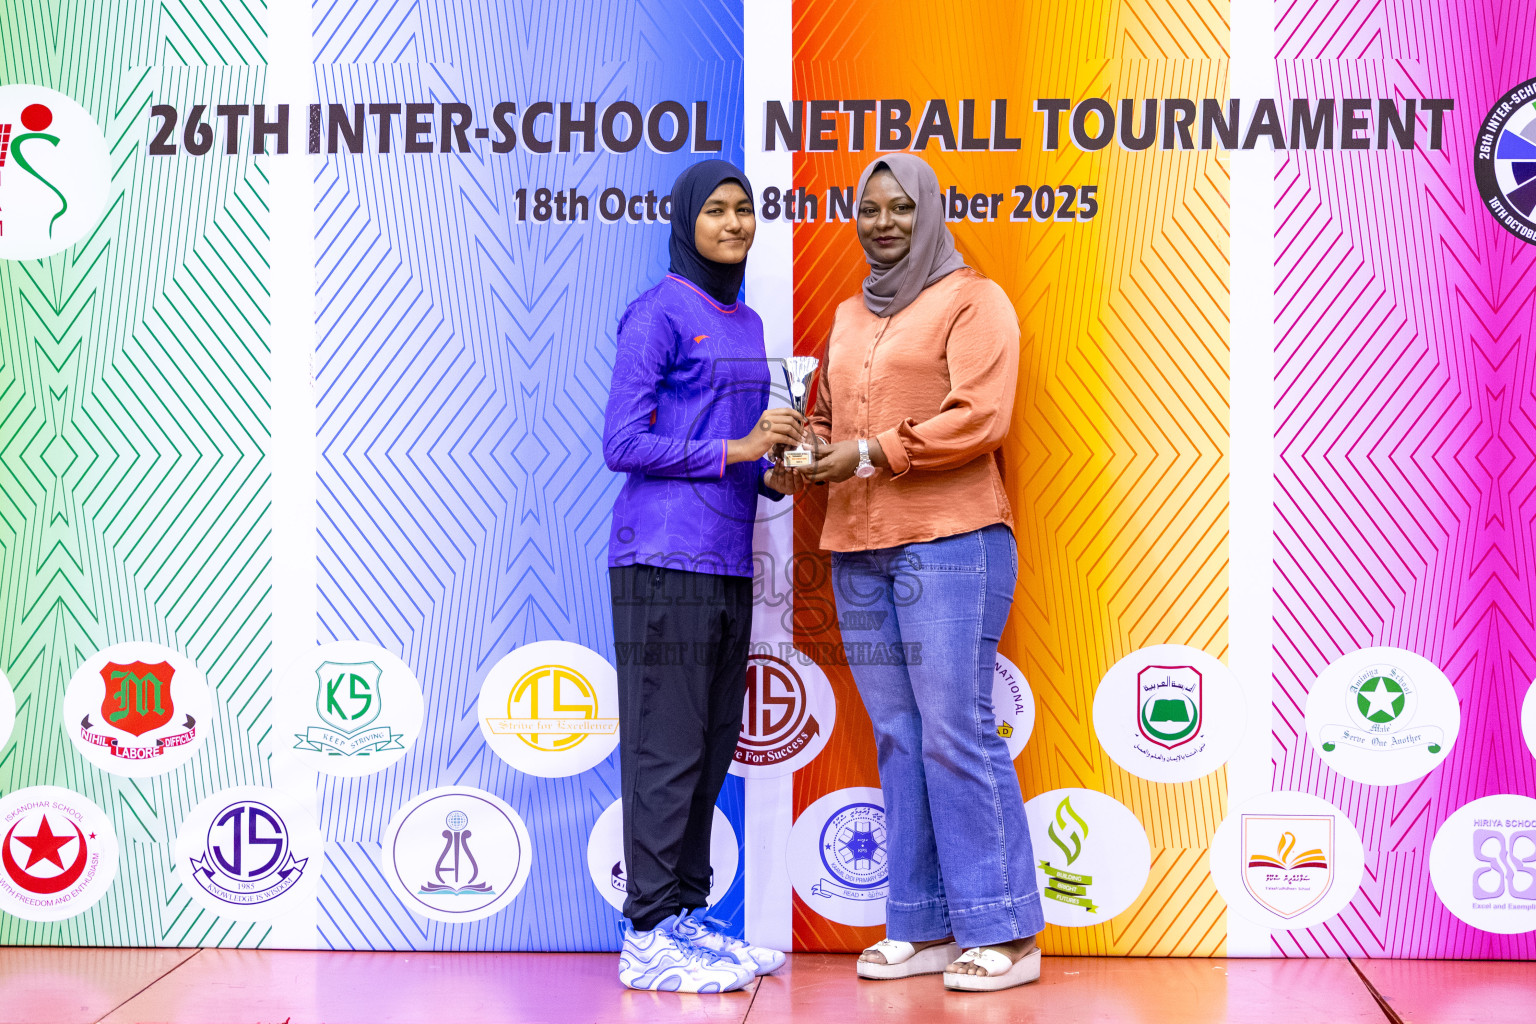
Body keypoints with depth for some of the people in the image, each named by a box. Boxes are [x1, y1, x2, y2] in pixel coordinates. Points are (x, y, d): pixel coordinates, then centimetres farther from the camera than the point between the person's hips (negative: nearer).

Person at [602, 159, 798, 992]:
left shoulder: (746, 323, 18)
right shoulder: (658, 314, -6)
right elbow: (621, 444, -12)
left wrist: (775, 478, 2)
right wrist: (736, 450, -13)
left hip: (727, 562, 8)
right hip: (664, 559, -8)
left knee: (713, 746, 10)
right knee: (667, 747, -7)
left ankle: (687, 916, 18)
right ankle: (648, 937, -3)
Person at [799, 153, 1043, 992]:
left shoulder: (971, 300, 0)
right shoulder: (848, 316, 22)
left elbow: (980, 417, -12)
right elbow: (827, 416, 29)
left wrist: (872, 453, -15)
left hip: (949, 540, -7)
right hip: (858, 548, 7)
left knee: (955, 732, -9)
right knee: (897, 737, 6)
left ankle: (1002, 932, -1)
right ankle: (923, 927, 12)